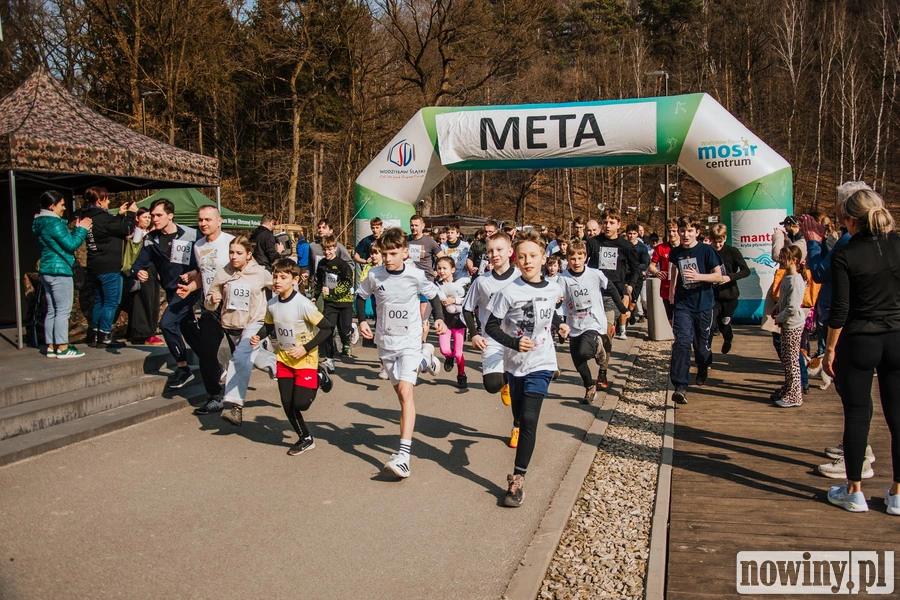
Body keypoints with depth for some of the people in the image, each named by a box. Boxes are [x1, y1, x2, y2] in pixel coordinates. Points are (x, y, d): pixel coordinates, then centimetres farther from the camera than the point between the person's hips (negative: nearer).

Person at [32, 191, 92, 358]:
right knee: (63, 311, -6)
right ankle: (62, 348, -6)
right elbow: (71, 244, -16)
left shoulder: (42, 223, 15)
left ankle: (51, 346, 14)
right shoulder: (54, 223, -15)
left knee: (52, 311, 11)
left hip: (47, 271, 10)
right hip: (60, 271, -10)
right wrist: (82, 229, -5)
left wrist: (77, 230, 11)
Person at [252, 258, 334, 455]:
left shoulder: (303, 304, -23)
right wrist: (258, 337, -8)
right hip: (284, 359, 5)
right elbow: (269, 326, 13)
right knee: (287, 405, 6)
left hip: (305, 360, -5)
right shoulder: (272, 304, -5)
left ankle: (318, 378, 19)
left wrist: (306, 348, -23)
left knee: (300, 403, -10)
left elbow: (327, 328, -20)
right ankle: (305, 439, 25)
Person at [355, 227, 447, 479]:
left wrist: (439, 318, -8)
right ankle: (424, 359, 48)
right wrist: (362, 320, -2)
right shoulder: (374, 276, -7)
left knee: (405, 392, -19)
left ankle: (404, 455, -25)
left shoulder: (416, 276, -13)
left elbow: (433, 295, 5)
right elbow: (361, 296, 11)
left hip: (410, 340, -4)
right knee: (400, 392, 15)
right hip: (385, 341, 4)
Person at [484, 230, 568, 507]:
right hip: (515, 363, 0)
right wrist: (514, 342, -21)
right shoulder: (509, 292, -12)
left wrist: (559, 324, 8)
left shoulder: (553, 289, -1)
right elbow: (491, 326, -9)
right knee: (519, 418, 15)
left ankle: (518, 479, -8)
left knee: (529, 419, -13)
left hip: (541, 363, 0)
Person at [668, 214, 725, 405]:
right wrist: (672, 288, 23)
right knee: (682, 342, -15)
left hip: (703, 305, -1)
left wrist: (698, 276, -24)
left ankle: (703, 370, 47)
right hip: (682, 305, 1)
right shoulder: (676, 253, 4)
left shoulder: (706, 250, -7)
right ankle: (680, 387, -19)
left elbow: (718, 276, -9)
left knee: (701, 343, 14)